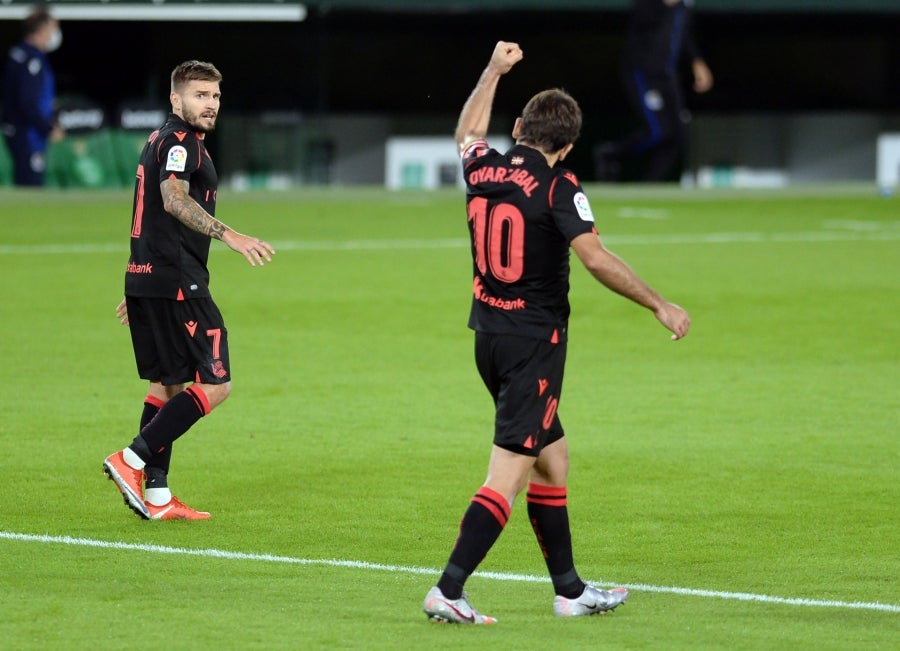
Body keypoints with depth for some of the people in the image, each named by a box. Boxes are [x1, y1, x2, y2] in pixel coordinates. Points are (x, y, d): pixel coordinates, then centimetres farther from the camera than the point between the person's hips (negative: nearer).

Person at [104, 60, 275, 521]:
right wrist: (230, 236, -39)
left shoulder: (160, 142, 22)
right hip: (176, 281, -11)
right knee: (215, 384, -8)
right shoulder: (179, 141, -11)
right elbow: (174, 200, -28)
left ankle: (156, 496, 13)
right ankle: (132, 461, -12)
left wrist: (137, 289, 35)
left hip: (146, 279, 11)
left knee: (167, 384, 14)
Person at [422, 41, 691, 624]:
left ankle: (570, 590, 23)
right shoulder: (558, 188, -14)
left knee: (553, 456, 18)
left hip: (489, 333, 8)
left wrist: (493, 71, 39)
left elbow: (468, 134, 28)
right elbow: (596, 258, -23)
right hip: (535, 342, -8)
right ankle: (448, 591, -17)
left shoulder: (482, 170, 4)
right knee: (508, 476, -9)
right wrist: (659, 306, -17)